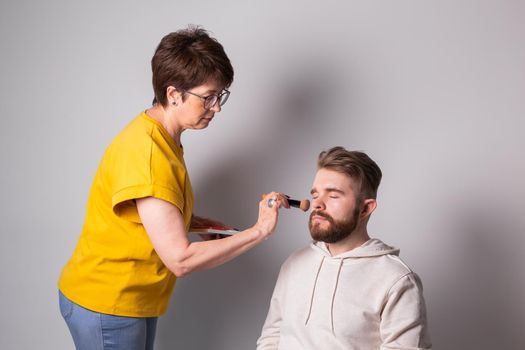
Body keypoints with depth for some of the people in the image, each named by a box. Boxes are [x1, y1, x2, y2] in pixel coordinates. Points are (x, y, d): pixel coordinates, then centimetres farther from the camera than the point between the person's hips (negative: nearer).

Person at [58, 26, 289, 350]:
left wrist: (194, 223, 1)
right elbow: (181, 259, -28)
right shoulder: (145, 154, -27)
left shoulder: (164, 139, 3)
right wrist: (259, 231, -24)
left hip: (133, 299, 9)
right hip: (106, 304, -9)